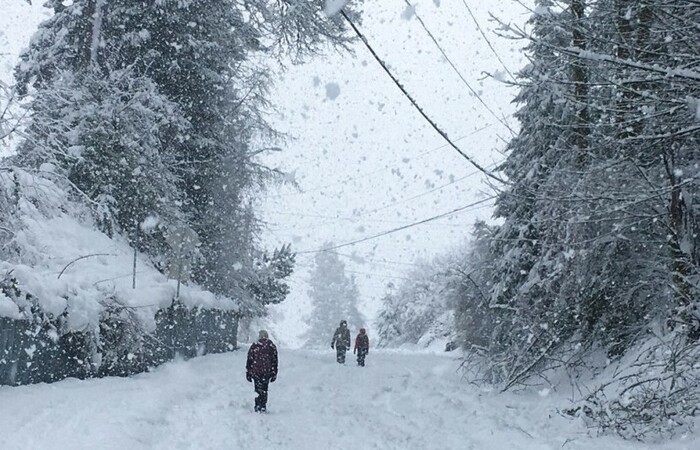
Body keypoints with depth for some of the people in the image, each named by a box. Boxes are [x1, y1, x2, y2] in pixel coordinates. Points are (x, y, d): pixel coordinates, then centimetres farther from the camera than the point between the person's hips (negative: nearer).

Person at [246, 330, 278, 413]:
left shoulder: (254, 346, 0)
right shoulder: (272, 346, 3)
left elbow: (249, 360, 1)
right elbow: (274, 361, 5)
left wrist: (248, 373, 7)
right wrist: (274, 374, 10)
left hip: (255, 372, -1)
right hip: (267, 372, 1)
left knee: (258, 389, 8)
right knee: (264, 390, 11)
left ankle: (258, 406, 1)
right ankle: (263, 407, 8)